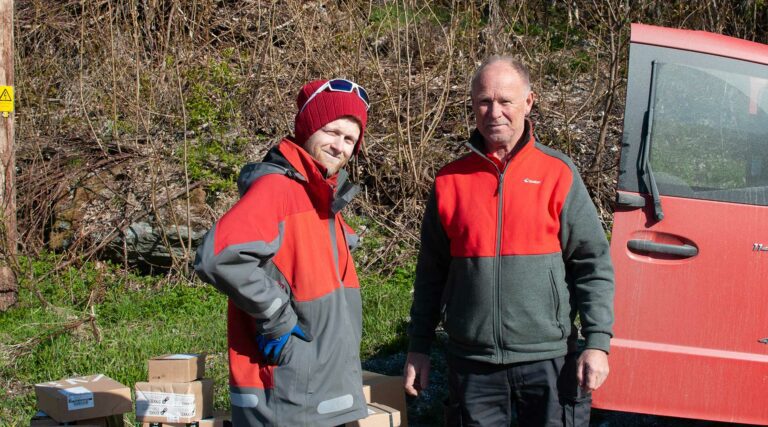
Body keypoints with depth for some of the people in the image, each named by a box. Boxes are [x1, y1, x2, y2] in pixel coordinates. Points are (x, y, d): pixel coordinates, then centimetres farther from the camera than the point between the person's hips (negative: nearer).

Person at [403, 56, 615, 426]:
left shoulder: (558, 174, 0)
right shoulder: (451, 181, 6)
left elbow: (593, 264, -1)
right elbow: (432, 272, 12)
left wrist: (597, 343, -9)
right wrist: (418, 347, 11)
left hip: (547, 359, -1)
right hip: (472, 364, 2)